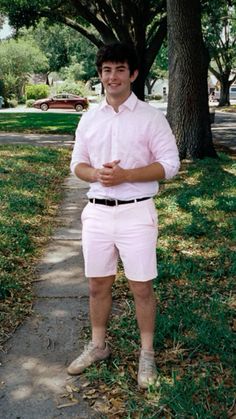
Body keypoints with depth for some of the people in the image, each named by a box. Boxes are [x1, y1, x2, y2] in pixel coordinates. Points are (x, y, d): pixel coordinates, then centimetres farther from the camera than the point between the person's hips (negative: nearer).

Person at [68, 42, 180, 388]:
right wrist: (96, 174, -12)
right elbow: (77, 165, 12)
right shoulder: (89, 119, 8)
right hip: (97, 212, 4)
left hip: (136, 213, -4)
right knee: (98, 285, 14)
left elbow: (170, 164, -7)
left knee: (141, 288, 5)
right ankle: (98, 345, 32)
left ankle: (147, 354, 22)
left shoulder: (151, 117, -5)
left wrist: (125, 175, -18)